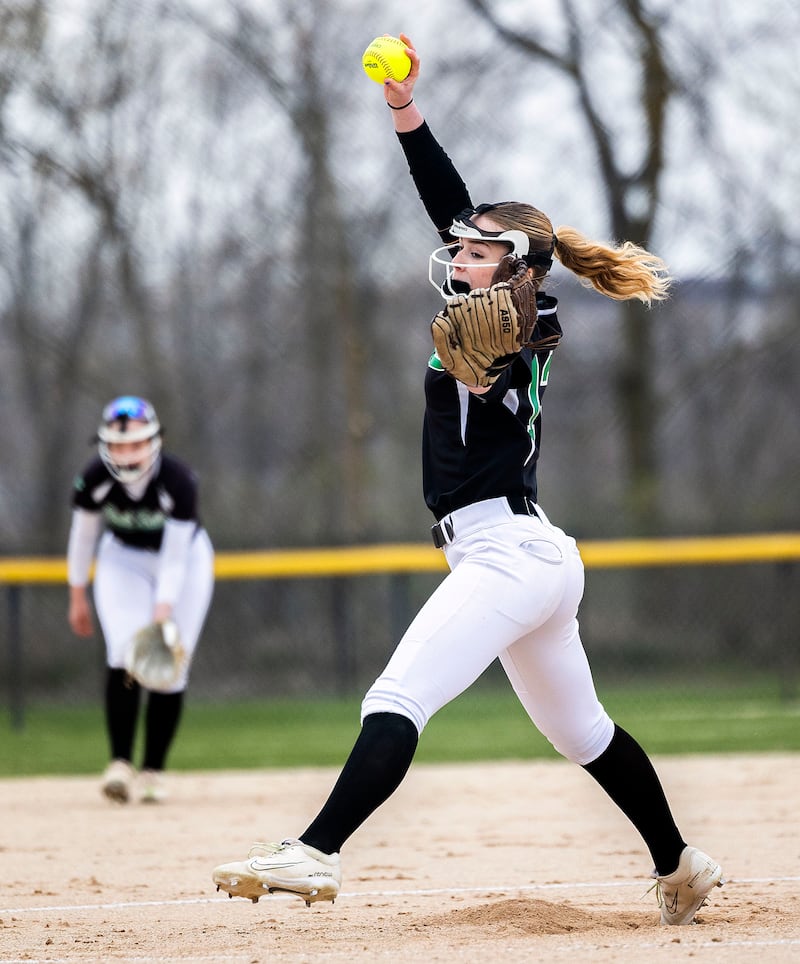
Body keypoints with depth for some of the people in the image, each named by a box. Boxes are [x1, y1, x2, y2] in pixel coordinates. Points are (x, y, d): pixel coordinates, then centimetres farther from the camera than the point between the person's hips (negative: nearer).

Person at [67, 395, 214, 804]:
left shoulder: (178, 481, -31)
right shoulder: (94, 480, -24)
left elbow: (175, 557, -27)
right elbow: (83, 536, -5)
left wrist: (163, 615, -34)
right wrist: (77, 597, 2)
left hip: (185, 559, -1)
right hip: (123, 559, 1)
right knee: (124, 654, -20)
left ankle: (153, 770, 4)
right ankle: (120, 763, -20)